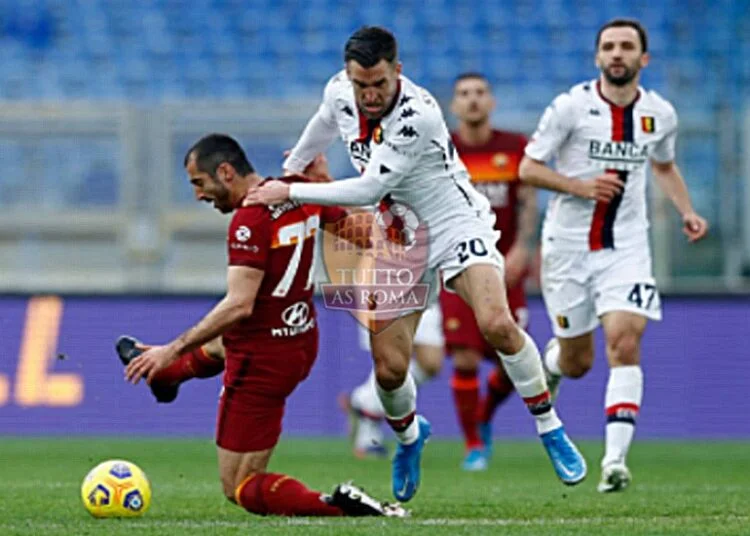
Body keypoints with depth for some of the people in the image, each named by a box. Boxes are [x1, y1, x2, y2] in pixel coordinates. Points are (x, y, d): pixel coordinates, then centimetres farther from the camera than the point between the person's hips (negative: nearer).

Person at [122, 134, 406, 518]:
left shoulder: (250, 219, -25)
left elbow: (239, 305, -31)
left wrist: (172, 351, -28)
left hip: (263, 361, -9)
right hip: (304, 343, 9)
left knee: (239, 489, -1)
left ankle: (335, 505, -21)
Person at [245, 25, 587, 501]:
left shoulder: (418, 115, -29)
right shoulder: (339, 92, -8)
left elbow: (369, 189, -28)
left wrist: (290, 192, -22)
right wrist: (292, 168, 34)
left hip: (455, 225, -5)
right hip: (398, 240, 5)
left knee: (497, 324, -29)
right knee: (388, 368, -2)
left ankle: (551, 430, -11)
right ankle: (409, 435, 32)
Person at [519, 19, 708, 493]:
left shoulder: (660, 114, 2)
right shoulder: (571, 106, -9)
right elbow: (528, 168, -6)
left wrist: (687, 211, 7)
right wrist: (580, 186, -20)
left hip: (627, 246, 1)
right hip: (569, 244, -1)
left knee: (625, 343, -19)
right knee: (576, 362, 7)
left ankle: (615, 458, -19)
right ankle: (549, 362, 47)